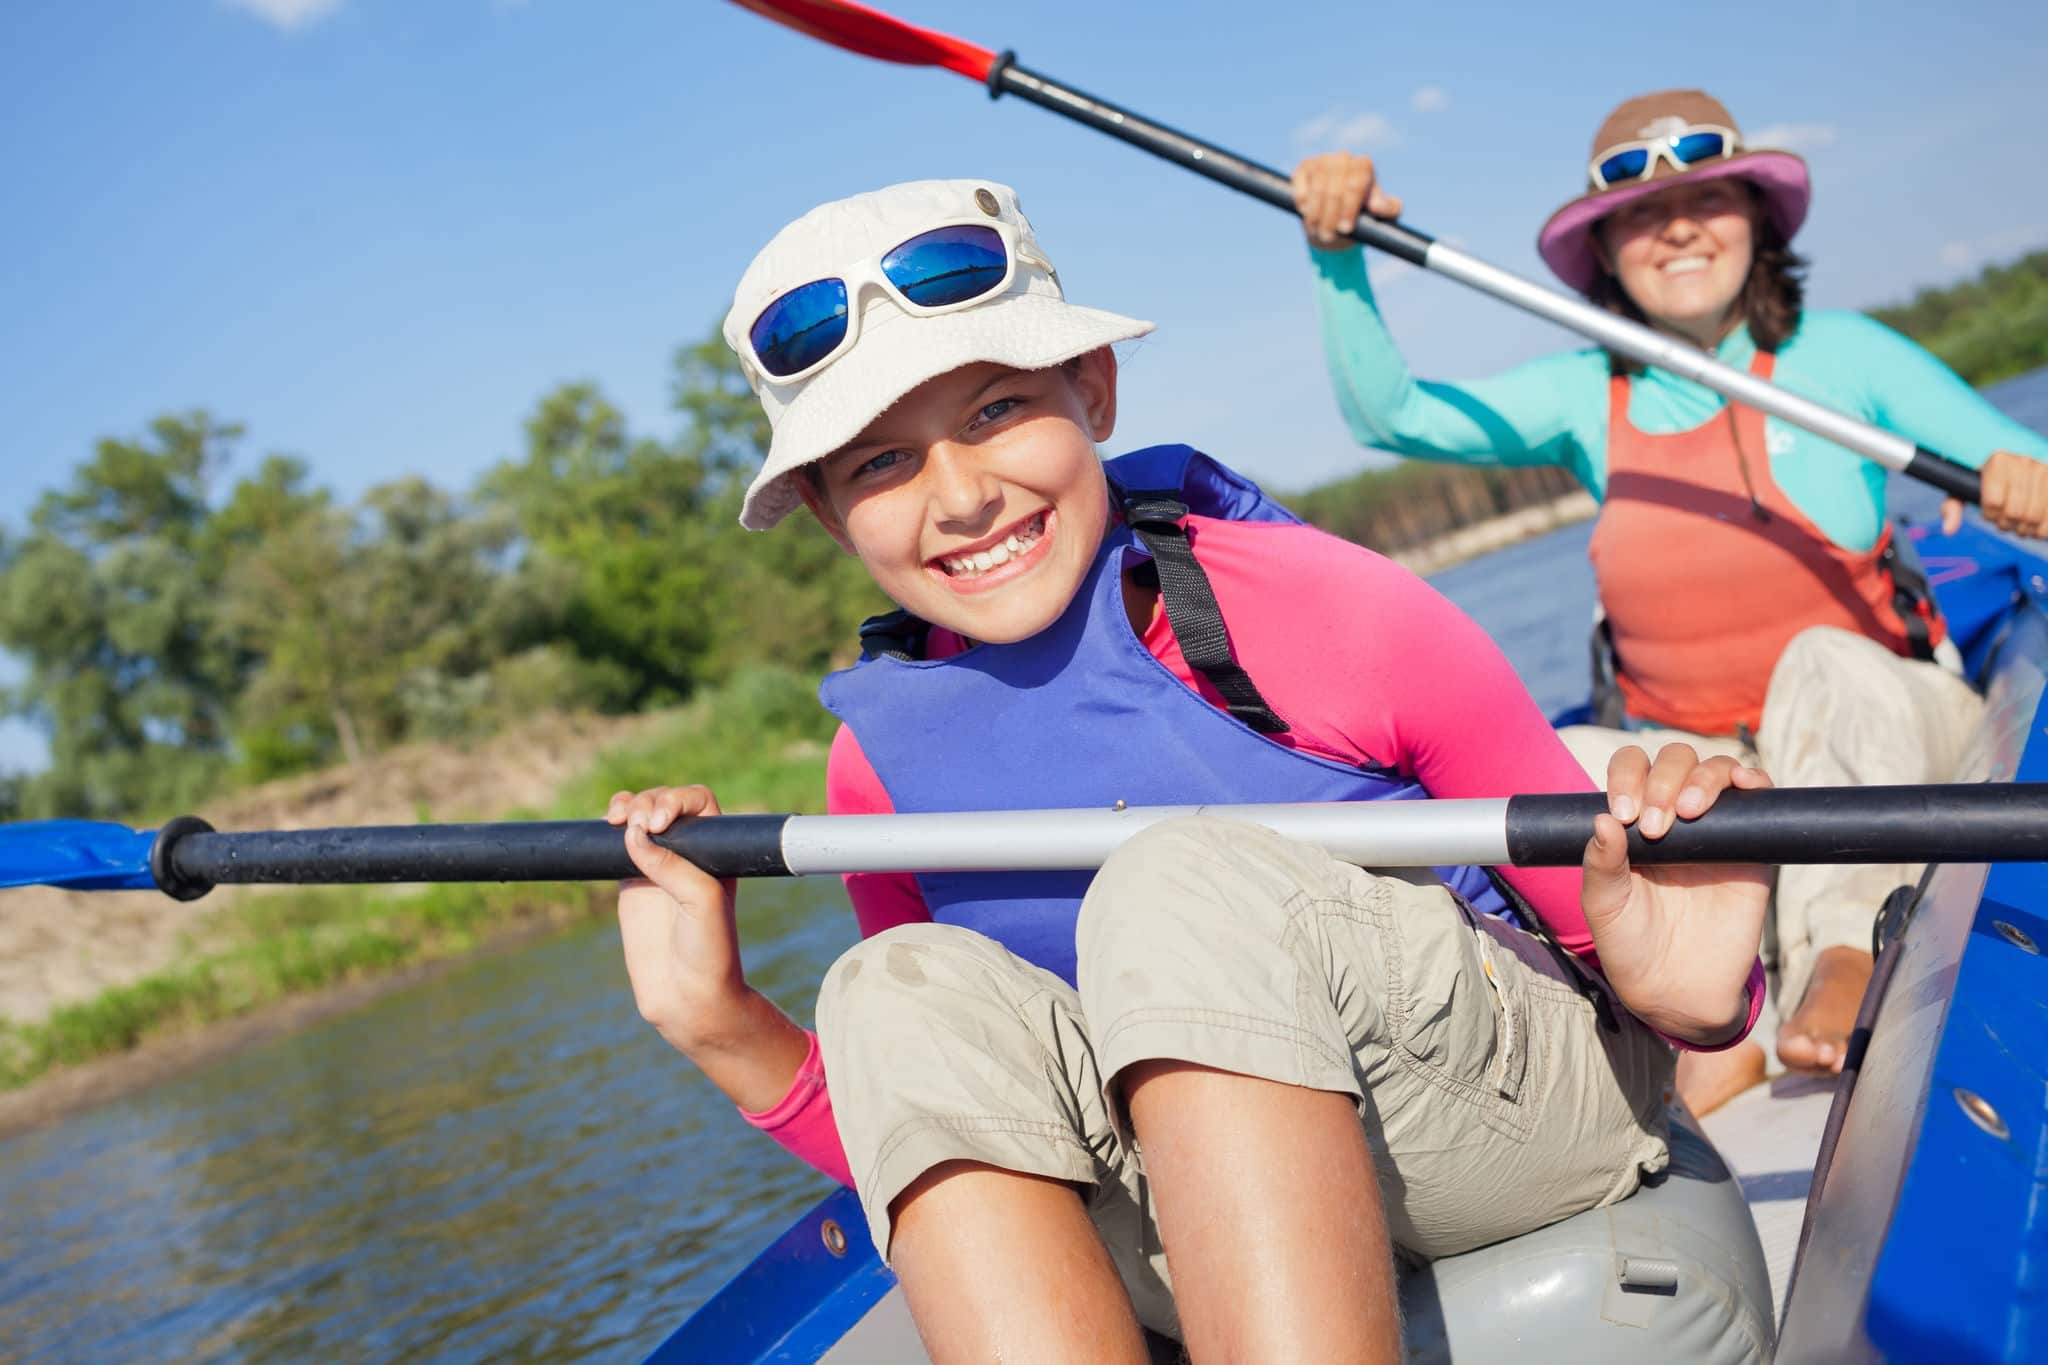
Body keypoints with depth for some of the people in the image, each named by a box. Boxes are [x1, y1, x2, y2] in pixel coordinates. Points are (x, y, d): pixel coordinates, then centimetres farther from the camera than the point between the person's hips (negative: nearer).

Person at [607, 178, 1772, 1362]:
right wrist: (724, 1027, -10)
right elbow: (939, 1144, 5)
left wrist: (1682, 991, -31)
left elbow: (1624, 927, -8)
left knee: (1186, 881, -32)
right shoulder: (883, 762, -3)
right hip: (1215, 1218, 4)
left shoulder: (1327, 612, -16)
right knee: (903, 997, -23)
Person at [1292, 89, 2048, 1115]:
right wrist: (1340, 258, -20)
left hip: (1881, 732, -2)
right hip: (1695, 764, 3)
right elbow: (1390, 415, -7)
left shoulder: (1839, 354, -4)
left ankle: (1843, 958, -40)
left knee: (1828, 665, -35)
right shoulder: (1588, 396, 3)